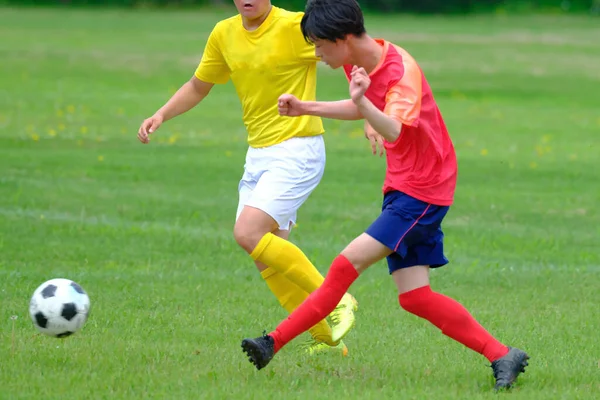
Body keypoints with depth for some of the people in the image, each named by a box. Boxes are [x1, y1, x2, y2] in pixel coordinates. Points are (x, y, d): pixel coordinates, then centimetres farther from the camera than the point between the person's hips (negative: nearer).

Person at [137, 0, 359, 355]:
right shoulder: (224, 35, 7)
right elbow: (198, 86, 22)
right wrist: (161, 115, 7)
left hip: (297, 150, -7)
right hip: (258, 153, 7)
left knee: (248, 232, -22)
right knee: (266, 256, 3)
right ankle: (325, 338, 15)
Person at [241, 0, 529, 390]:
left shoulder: (401, 70, -23)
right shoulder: (363, 62, 3)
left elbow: (393, 131, -41)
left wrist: (363, 103, -60)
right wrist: (305, 108, 17)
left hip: (422, 190, -9)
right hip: (402, 187, 9)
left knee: (349, 262, -15)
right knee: (414, 296, 2)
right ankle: (502, 356, 5)